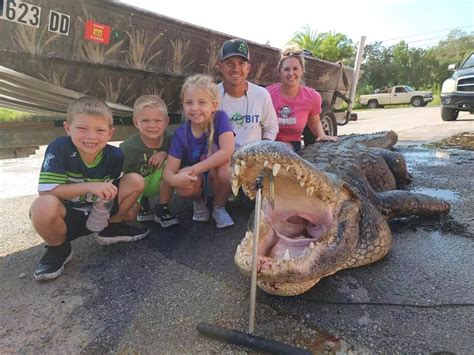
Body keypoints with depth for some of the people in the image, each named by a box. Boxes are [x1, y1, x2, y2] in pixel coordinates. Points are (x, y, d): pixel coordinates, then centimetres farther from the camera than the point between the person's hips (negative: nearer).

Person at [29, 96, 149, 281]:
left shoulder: (115, 155, -12)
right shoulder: (59, 148, -22)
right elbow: (46, 190, -27)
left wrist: (126, 206, -10)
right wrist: (90, 186, -33)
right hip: (66, 217, -3)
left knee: (136, 181, -14)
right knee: (43, 205, -37)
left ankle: (111, 229, 10)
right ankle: (58, 249, -3)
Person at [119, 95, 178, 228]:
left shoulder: (168, 139, -16)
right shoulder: (127, 148, -23)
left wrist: (165, 154, -23)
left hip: (154, 184, 3)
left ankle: (162, 209, -7)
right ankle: (142, 205, 11)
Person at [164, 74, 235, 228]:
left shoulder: (220, 118, -21)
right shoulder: (181, 134, -16)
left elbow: (228, 151, -33)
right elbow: (169, 170, -17)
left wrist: (195, 169, -33)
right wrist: (174, 179, -42)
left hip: (217, 177, -1)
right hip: (195, 180, 1)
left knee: (224, 167, -35)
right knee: (182, 187, -32)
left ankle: (219, 208, -3)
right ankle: (199, 201, 7)